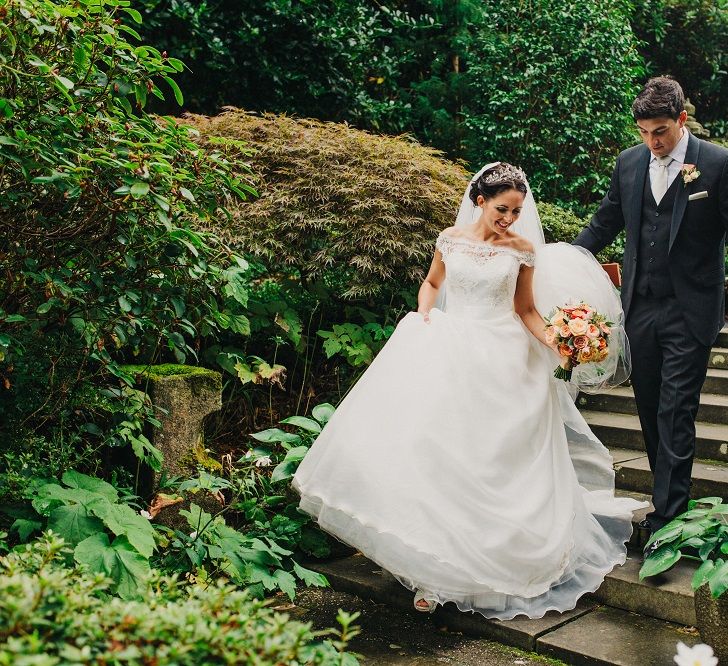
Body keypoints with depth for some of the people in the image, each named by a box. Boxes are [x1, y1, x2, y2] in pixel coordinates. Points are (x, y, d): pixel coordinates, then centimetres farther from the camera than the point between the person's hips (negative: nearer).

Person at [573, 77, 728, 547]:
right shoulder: (629, 163, 7)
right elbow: (606, 222, 18)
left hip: (689, 312, -5)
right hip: (641, 308, 5)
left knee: (675, 413, -5)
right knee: (650, 409, 12)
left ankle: (667, 514, 1)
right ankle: (673, 495, 27)